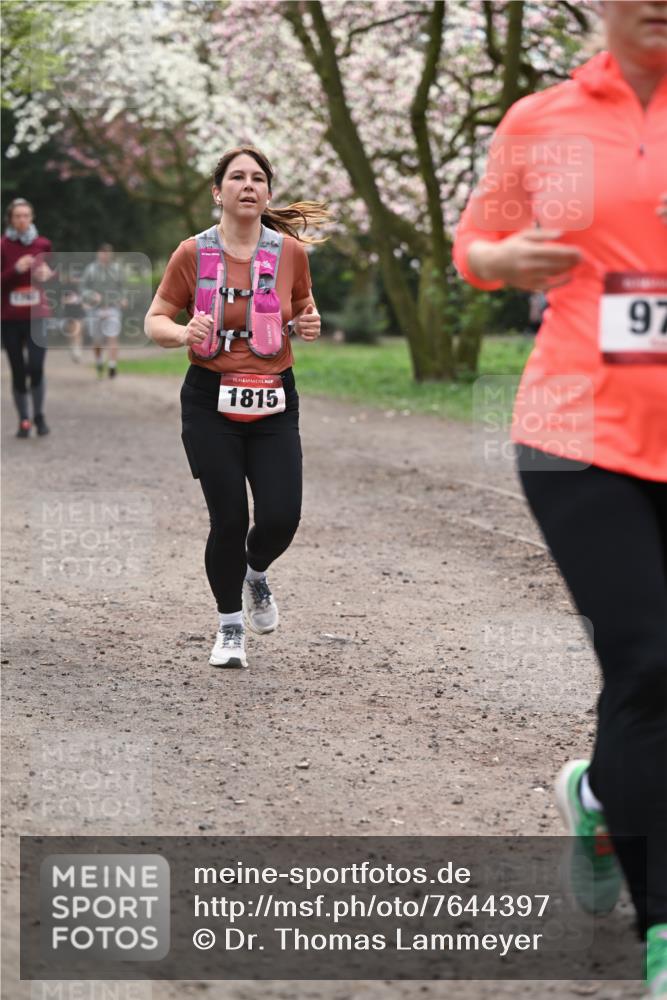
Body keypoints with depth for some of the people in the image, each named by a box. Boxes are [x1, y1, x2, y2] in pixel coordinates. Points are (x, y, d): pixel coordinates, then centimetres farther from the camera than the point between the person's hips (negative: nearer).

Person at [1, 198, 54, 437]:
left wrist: (48, 274, -5)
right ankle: (24, 421, 13)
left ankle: (39, 415, 7)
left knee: (36, 367, -12)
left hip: (37, 316, 1)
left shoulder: (42, 244, 4)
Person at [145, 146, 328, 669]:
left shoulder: (289, 251, 1)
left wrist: (309, 323, -5)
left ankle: (256, 573, 30)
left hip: (274, 402, 2)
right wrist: (185, 333, -19)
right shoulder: (193, 253, -4)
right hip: (211, 400, -1)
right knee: (229, 520, -4)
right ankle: (231, 627, 19)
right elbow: (155, 321, 3)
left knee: (281, 518, -8)